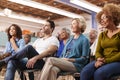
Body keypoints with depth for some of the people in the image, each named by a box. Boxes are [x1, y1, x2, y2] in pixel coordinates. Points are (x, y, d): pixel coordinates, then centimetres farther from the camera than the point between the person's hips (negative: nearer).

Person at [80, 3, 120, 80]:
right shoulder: (102, 35, 18)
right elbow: (98, 51, 11)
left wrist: (106, 60, -15)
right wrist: (99, 59, -11)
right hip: (103, 61, 4)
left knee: (99, 73, -34)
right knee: (85, 72, -25)